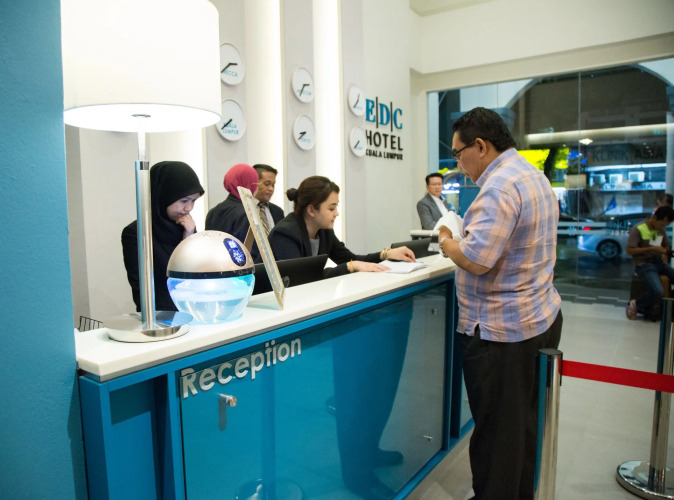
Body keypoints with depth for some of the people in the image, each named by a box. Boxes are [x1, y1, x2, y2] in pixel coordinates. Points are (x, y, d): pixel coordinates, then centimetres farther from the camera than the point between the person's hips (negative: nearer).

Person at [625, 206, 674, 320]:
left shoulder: (661, 229, 10)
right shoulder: (638, 229, -11)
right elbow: (629, 250, -14)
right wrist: (652, 249, -19)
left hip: (658, 262, 7)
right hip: (644, 264, -7)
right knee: (658, 292, -28)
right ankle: (635, 305, -1)